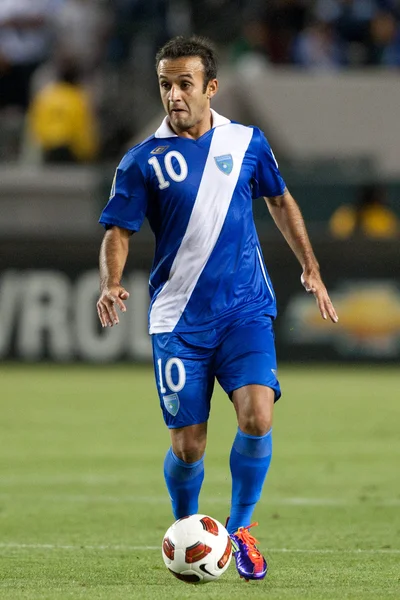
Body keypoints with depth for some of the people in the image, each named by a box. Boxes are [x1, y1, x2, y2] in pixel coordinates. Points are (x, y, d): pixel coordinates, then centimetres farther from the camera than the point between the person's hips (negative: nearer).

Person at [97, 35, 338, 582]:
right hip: (179, 319, -1)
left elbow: (281, 202, 20)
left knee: (257, 417, -19)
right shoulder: (144, 161, -3)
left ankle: (241, 527, 3)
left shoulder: (247, 142, 4)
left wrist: (310, 268, 19)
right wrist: (111, 284, -21)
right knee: (187, 445, -2)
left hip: (246, 310, 1)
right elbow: (118, 230, -2)